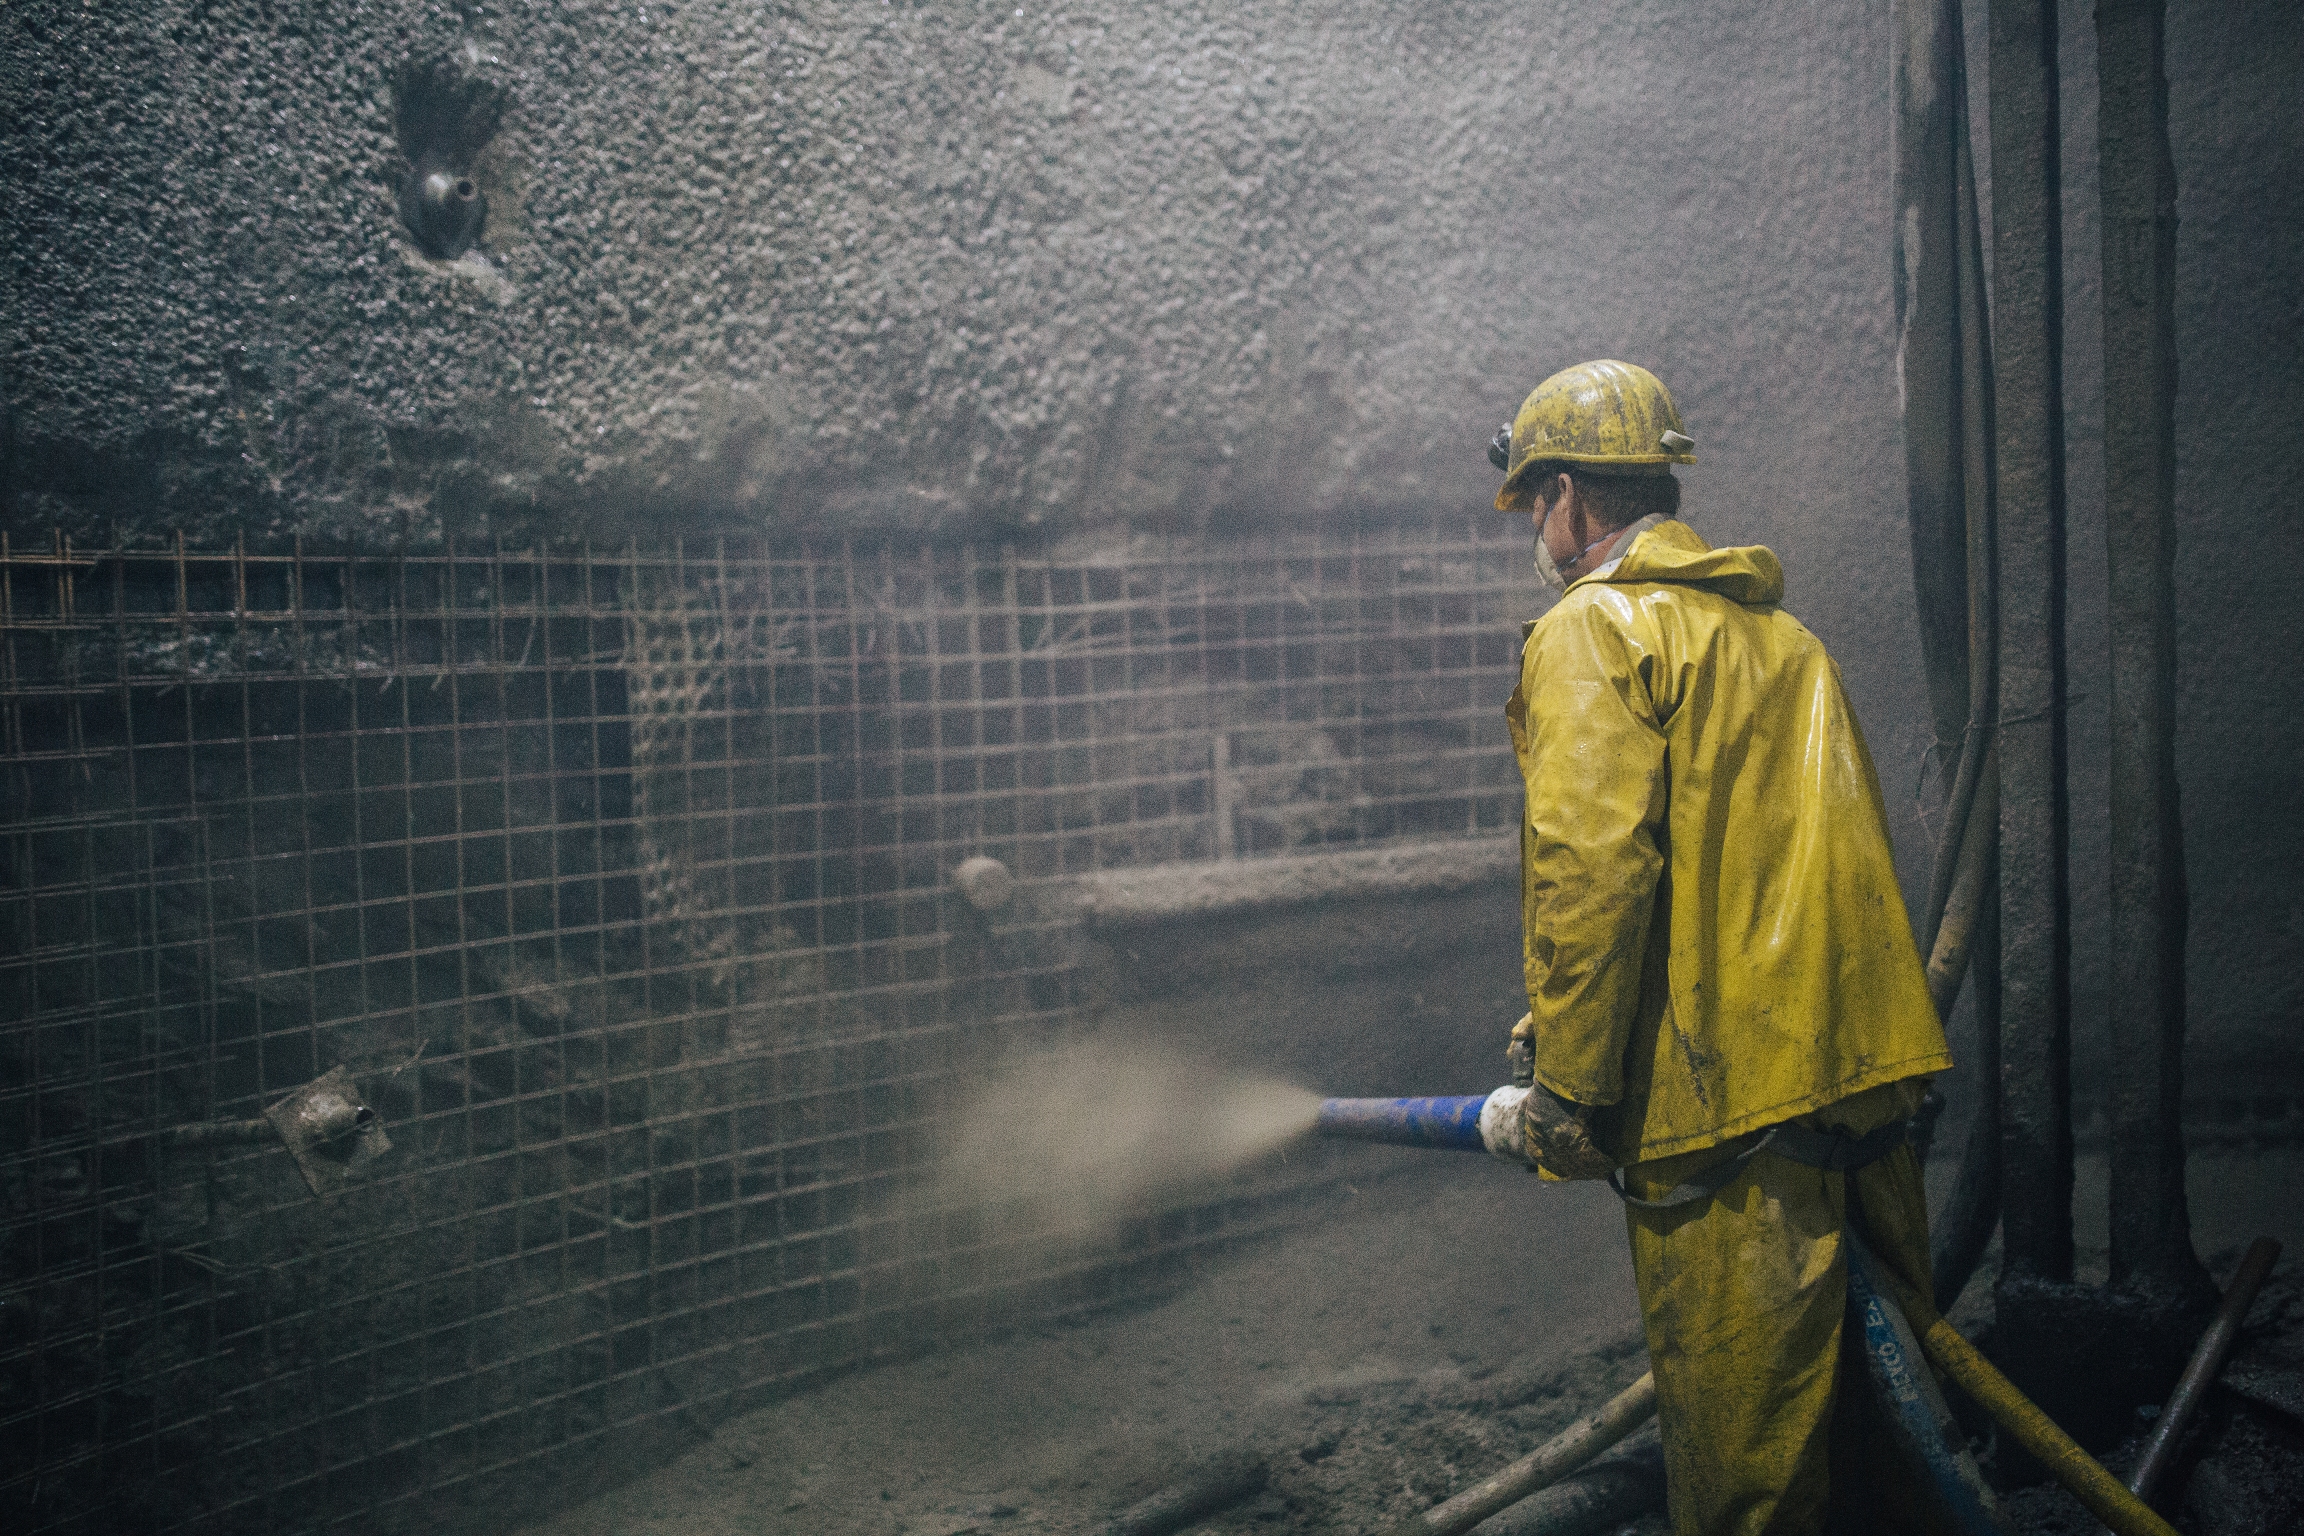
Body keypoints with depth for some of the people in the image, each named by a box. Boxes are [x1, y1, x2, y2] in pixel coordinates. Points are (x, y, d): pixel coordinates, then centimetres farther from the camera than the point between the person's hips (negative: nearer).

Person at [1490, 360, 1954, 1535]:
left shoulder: (1591, 632, -6)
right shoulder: (1780, 631, 20)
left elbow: (1592, 869, -17)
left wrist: (1568, 1084, -12)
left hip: (1723, 1095, -8)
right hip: (1862, 1077, 8)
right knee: (1862, 1371, 18)